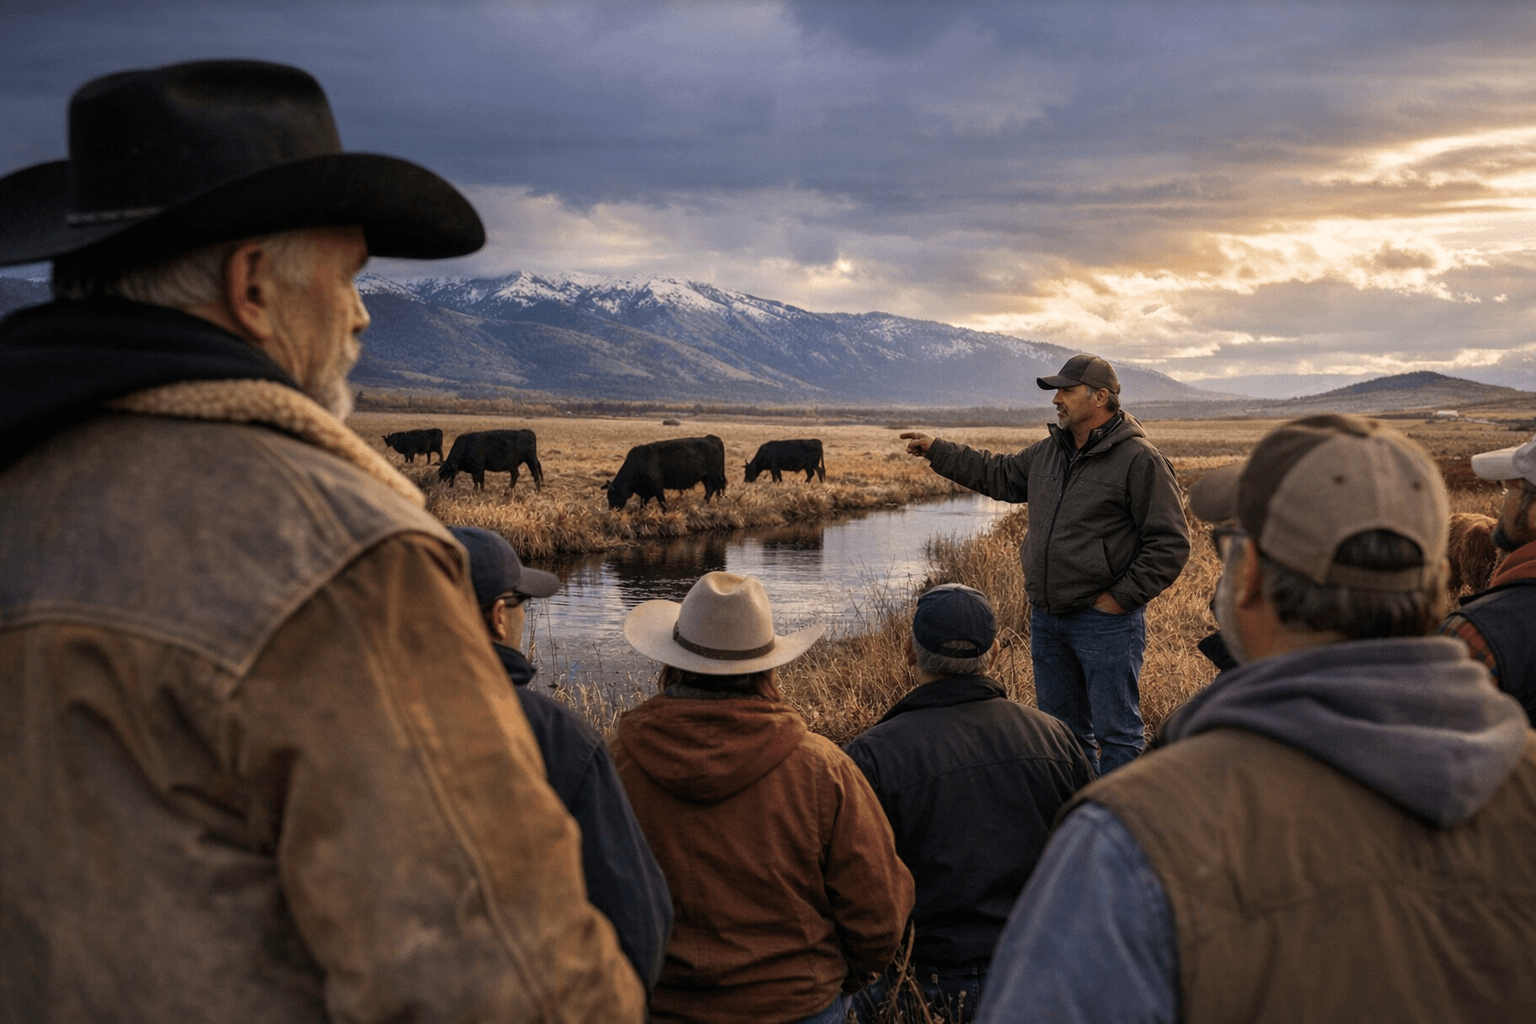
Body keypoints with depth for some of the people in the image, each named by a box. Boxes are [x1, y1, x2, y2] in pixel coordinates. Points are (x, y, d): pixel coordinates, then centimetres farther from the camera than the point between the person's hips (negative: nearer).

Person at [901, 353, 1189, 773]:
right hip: (1047, 617, 8)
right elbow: (999, 475, 26)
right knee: (1061, 730, 18)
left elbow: (1170, 543, -12)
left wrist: (1122, 596, -14)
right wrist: (937, 450, 24)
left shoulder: (1139, 459, -12)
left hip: (1105, 620, -8)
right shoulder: (1047, 452, 10)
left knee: (1115, 732, -1)